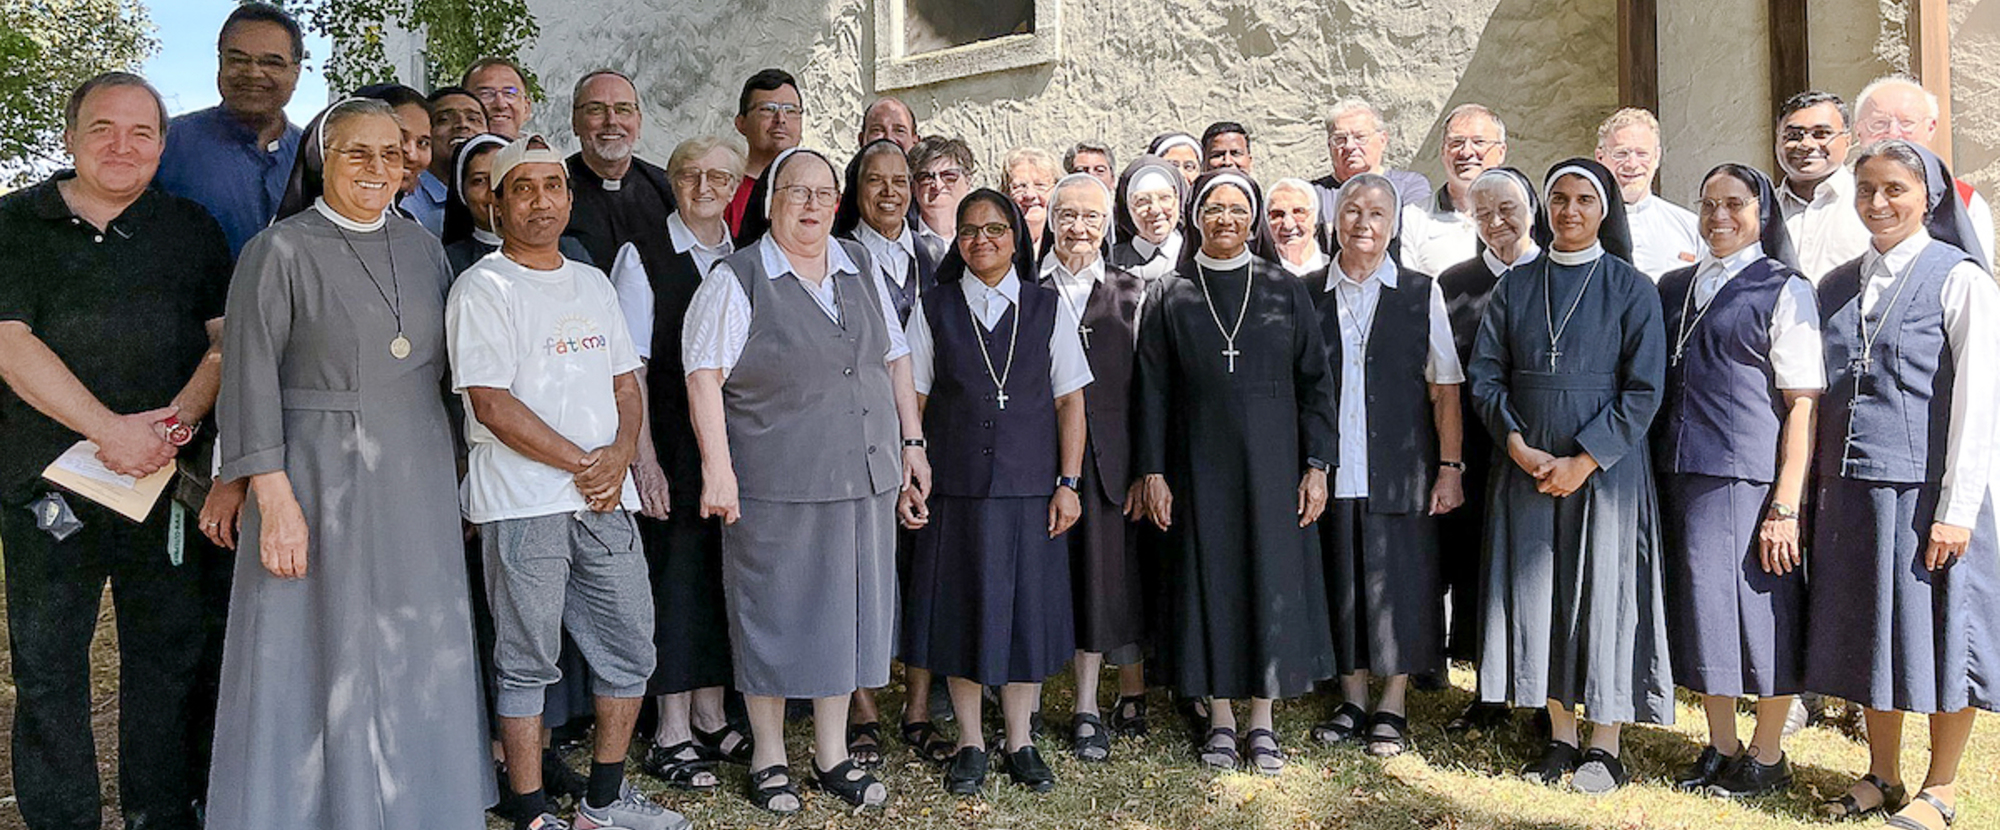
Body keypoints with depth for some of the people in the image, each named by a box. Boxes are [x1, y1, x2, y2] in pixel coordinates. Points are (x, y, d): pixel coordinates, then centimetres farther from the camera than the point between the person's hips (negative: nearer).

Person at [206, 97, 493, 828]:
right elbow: (250, 381, -8)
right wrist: (274, 497, -15)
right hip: (321, 484, -5)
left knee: (418, 654, 11)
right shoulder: (280, 252, -5)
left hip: (420, 487, 5)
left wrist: (453, 468, 10)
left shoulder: (422, 247, 10)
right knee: (322, 652, 3)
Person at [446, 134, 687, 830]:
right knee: (526, 664, 4)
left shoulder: (593, 284, 15)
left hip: (605, 501, 6)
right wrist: (582, 465, -10)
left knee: (630, 654, 10)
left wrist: (619, 456, -5)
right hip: (523, 504, -6)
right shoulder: (482, 288, -4)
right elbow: (493, 406, -12)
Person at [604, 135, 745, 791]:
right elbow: (631, 368, -9)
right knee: (677, 574, -1)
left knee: (721, 573, 11)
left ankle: (710, 719, 25)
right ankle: (672, 735, 12)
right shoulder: (643, 257, -4)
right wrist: (644, 459, -15)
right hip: (670, 443, -5)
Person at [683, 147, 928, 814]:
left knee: (847, 610, 12)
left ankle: (833, 755, 28)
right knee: (775, 615, 5)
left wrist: (911, 441, 13)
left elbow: (895, 359, 17)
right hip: (775, 485, -5)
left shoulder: (859, 268, 12)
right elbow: (704, 377, -11)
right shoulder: (736, 280, -5)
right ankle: (768, 759, 23)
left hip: (865, 478, 5)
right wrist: (717, 469, -18)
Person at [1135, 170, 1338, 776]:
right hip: (1199, 468, 0)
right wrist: (1153, 472, -3)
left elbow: (1315, 381, 3)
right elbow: (1154, 391, 3)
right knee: (1209, 582, 4)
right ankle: (1221, 720, 19)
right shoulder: (1168, 297, 4)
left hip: (1272, 464, 0)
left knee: (1272, 580, 3)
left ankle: (1262, 724, 17)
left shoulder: (1286, 290, 4)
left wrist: (1317, 466, -3)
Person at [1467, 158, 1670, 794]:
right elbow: (1485, 375, 4)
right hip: (1526, 466, 3)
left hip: (1604, 466, -3)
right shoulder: (1516, 286, 7)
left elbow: (1643, 390, -6)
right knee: (1536, 592, 5)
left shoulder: (1631, 288, -1)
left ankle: (1605, 746, 12)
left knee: (1602, 591, 1)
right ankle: (1560, 737, 17)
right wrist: (1519, 447, -9)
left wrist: (1583, 461, -13)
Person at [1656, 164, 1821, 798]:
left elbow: (1802, 406, -8)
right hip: (1683, 474, 5)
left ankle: (1767, 757, 19)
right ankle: (1721, 747, 26)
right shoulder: (1674, 288, 14)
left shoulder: (1785, 290, -3)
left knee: (1762, 611, 2)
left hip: (1753, 477, -5)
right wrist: (1659, 474, 8)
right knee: (1702, 605, 11)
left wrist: (1786, 506, -15)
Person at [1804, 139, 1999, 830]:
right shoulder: (1836, 287, 11)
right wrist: (1819, 491, 7)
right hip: (1852, 488, 5)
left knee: (1937, 633, 3)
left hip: (1929, 489, -5)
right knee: (1869, 630, 12)